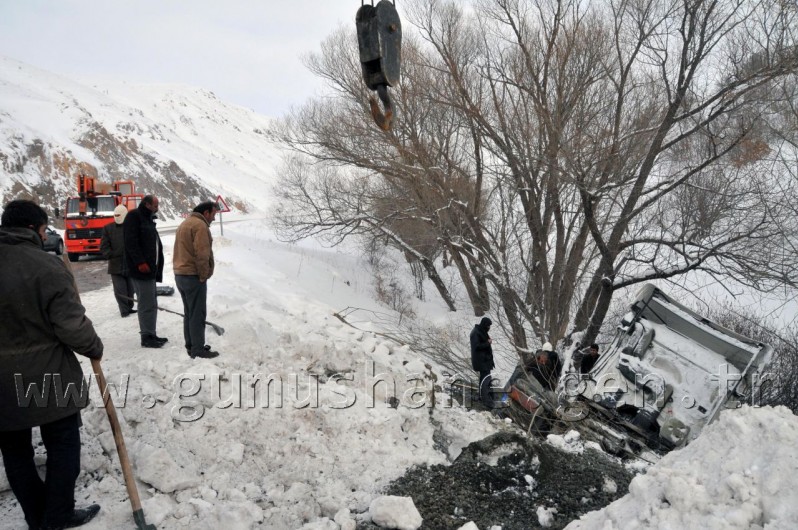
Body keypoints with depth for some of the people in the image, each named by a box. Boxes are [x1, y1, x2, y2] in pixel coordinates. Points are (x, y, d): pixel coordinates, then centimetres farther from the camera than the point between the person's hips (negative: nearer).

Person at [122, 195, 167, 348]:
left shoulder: (148, 219, 21)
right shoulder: (134, 216, -9)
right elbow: (131, 242, -18)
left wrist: (157, 266, 17)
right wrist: (140, 262, -23)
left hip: (150, 269, 10)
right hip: (141, 269, -10)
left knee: (150, 303, 14)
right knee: (148, 304, -8)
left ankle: (151, 335, 21)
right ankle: (147, 337, -1)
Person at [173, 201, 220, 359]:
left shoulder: (184, 223, 18)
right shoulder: (200, 225, -15)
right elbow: (202, 254, -23)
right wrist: (203, 276, -14)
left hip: (180, 275, 10)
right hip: (193, 276, -10)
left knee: (189, 313, 15)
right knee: (197, 314, -5)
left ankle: (191, 345, 21)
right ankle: (198, 350, -1)